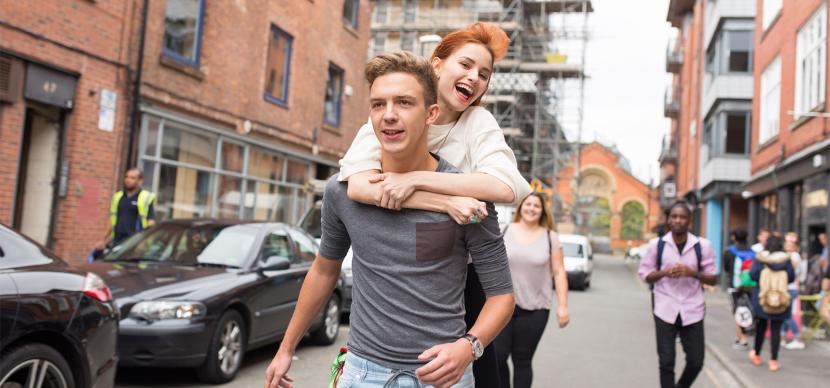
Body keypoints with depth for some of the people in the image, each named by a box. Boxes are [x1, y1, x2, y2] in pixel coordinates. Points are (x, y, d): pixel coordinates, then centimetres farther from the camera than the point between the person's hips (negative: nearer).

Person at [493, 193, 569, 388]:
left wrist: (562, 306, -4)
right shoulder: (505, 231, 4)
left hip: (534, 309, -1)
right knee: (496, 356, -4)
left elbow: (559, 273, 2)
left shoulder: (550, 237, 3)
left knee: (522, 360, 5)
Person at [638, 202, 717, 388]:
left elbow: (713, 279, 4)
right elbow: (644, 274, 4)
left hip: (692, 310, 1)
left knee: (696, 361, 9)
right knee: (666, 362, 1)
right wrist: (663, 272, -15)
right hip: (665, 310, -1)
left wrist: (693, 273, -16)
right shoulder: (656, 244, -1)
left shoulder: (702, 245, -1)